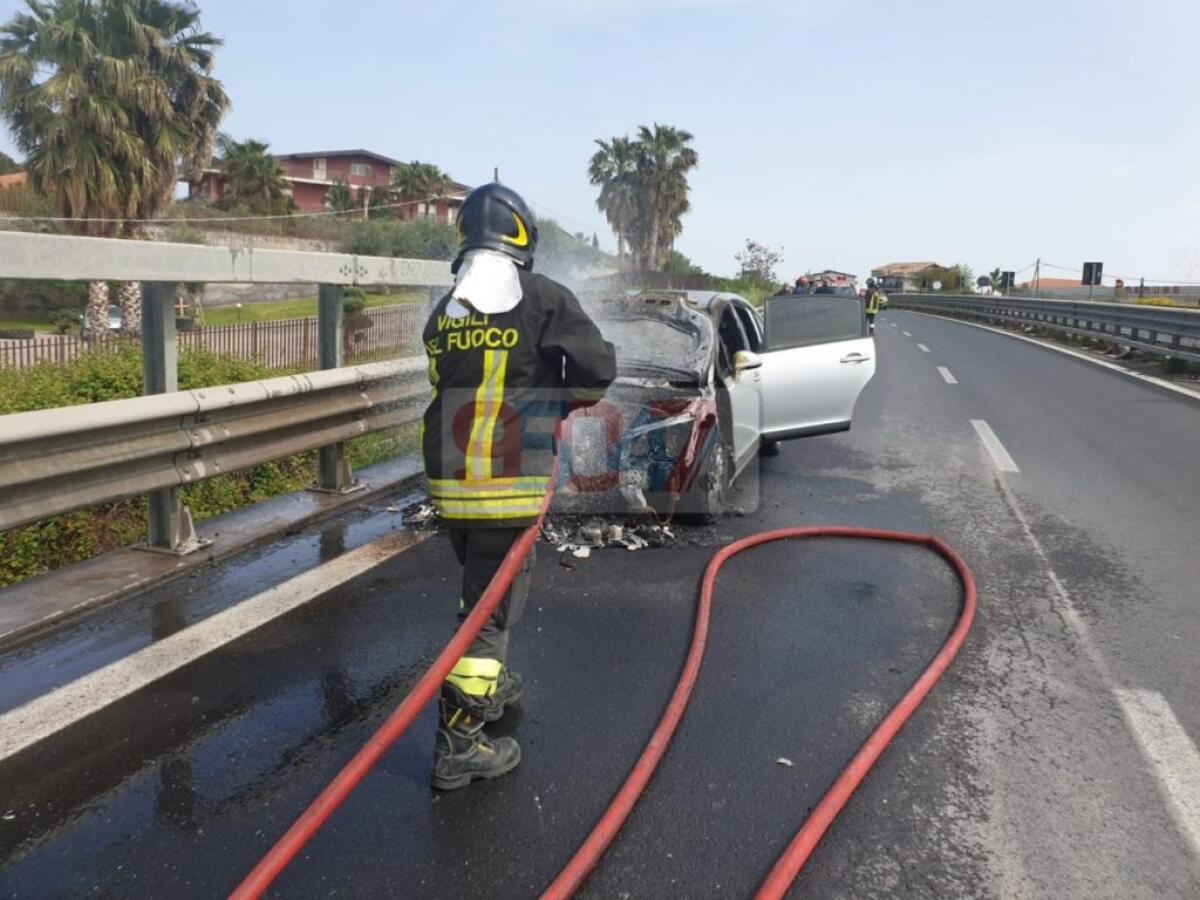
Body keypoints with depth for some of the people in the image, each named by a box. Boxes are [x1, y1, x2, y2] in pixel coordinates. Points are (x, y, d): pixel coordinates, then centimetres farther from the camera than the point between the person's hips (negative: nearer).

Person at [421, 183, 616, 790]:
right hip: (510, 483, -6)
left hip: (448, 481, 6)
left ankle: (489, 683, 43)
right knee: (493, 600, 2)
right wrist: (573, 397, 14)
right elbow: (598, 367, -8)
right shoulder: (542, 298, -6)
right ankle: (459, 741, 6)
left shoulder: (443, 311, 9)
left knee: (480, 585, 25)